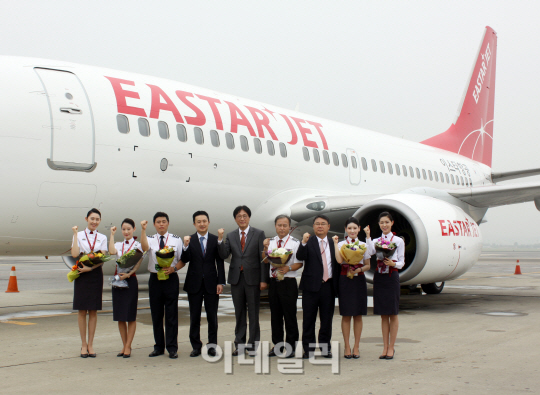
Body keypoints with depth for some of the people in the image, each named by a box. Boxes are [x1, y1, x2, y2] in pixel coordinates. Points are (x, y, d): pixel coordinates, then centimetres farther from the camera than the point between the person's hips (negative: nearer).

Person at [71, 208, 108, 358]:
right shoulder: (79, 236, 4)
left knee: (93, 311, 3)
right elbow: (75, 254, -12)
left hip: (95, 274, 1)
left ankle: (90, 344, 10)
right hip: (81, 274, -1)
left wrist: (90, 268, -17)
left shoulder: (102, 238, 8)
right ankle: (83, 344, 10)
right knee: (82, 310, 1)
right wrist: (75, 235, -9)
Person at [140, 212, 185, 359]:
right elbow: (144, 246, -20)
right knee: (156, 315, 6)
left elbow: (182, 260, 6)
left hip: (171, 279, -1)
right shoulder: (150, 239, 5)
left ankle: (172, 348, 4)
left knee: (171, 314, -1)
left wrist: (173, 268, -13)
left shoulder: (176, 240, 5)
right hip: (155, 279, 1)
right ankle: (159, 347, 16)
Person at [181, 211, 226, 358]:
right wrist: (186, 246, -24)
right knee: (194, 316, 5)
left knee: (212, 316, 4)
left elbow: (220, 262, 2)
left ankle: (212, 345, 14)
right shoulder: (189, 240, 3)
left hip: (211, 283, 0)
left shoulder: (215, 240, 2)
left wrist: (220, 282, -4)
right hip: (194, 283, 0)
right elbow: (185, 260, -7)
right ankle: (196, 346, 14)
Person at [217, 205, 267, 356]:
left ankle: (253, 344, 10)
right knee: (239, 313, 9)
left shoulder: (258, 234, 0)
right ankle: (240, 344, 17)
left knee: (253, 312, 2)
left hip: (252, 278, -3)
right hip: (236, 278, 3)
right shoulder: (230, 236, 8)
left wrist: (264, 279, -9)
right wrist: (220, 240, -16)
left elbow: (263, 257, -3)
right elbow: (224, 255, -2)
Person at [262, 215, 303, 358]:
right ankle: (277, 345, 19)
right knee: (275, 315, 10)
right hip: (273, 282, 4)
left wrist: (288, 268, -20)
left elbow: (300, 263, -3)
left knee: (290, 315, -2)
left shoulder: (295, 243, 0)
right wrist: (265, 249, -3)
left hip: (288, 283, -4)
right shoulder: (270, 242, 13)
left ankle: (290, 347, 6)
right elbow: (265, 261, 13)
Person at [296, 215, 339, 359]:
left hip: (328, 286, 2)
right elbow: (300, 257, -14)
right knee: (309, 319, 3)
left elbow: (338, 264, 12)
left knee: (327, 319, 8)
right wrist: (304, 242, -29)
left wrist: (337, 285, 5)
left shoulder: (333, 243, 10)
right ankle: (308, 349, 11)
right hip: (311, 286, -2)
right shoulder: (308, 242, 2)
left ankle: (325, 347, 18)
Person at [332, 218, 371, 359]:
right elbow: (339, 260, -17)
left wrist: (359, 269, -11)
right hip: (345, 280, -2)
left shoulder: (363, 245, 7)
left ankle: (356, 347, 13)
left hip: (359, 280, 2)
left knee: (358, 315, 5)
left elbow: (368, 265, 9)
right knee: (346, 315, 2)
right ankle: (347, 347, 10)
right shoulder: (341, 244, 2)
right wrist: (335, 243, -12)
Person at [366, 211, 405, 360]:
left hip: (392, 277, -3)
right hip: (379, 277, 3)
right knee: (383, 314, 7)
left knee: (393, 314, 1)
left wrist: (393, 263, -21)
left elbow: (401, 262, -1)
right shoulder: (376, 241, 11)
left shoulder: (398, 241, 2)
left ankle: (391, 348, 7)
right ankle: (385, 347, 14)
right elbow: (370, 252, -9)